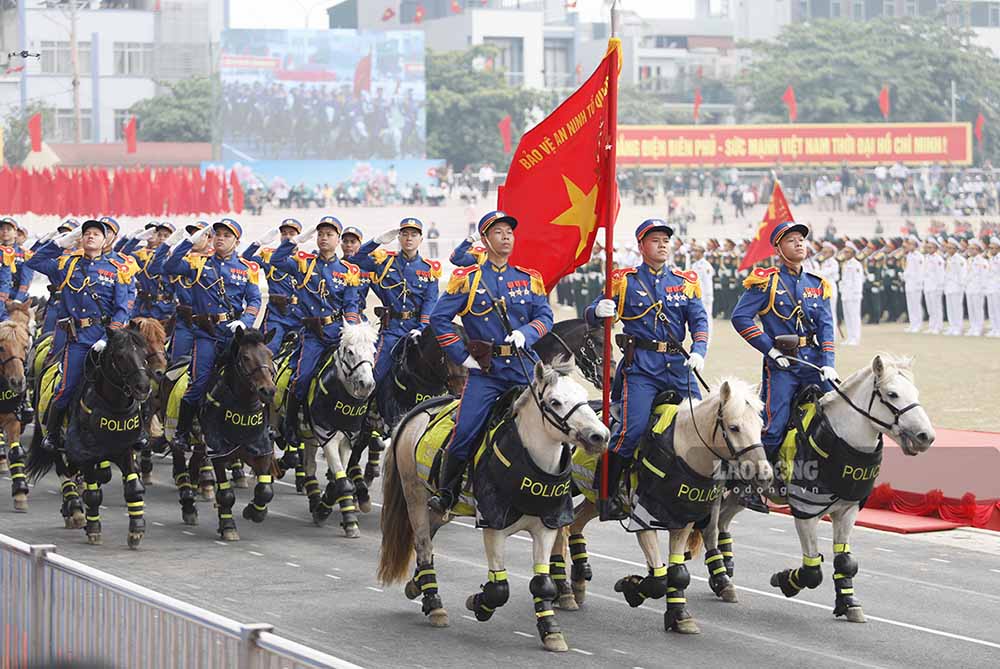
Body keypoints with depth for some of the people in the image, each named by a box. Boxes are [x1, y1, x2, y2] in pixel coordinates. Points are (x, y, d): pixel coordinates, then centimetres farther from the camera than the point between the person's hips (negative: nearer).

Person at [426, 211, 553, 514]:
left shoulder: (530, 278, 12)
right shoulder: (467, 279, 4)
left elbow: (545, 317, 7)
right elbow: (439, 318, 2)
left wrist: (525, 333, -14)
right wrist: (462, 355, -3)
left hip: (524, 367, 2)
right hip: (485, 368, -2)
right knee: (465, 432, -11)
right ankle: (446, 496, 4)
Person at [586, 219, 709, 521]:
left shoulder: (686, 282, 15)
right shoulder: (625, 281, 6)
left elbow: (700, 321, 8)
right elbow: (591, 316, 2)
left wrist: (699, 351, -11)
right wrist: (598, 311, -22)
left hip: (678, 363, 4)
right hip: (641, 365, -4)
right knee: (633, 427, -16)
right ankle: (607, 494, -6)